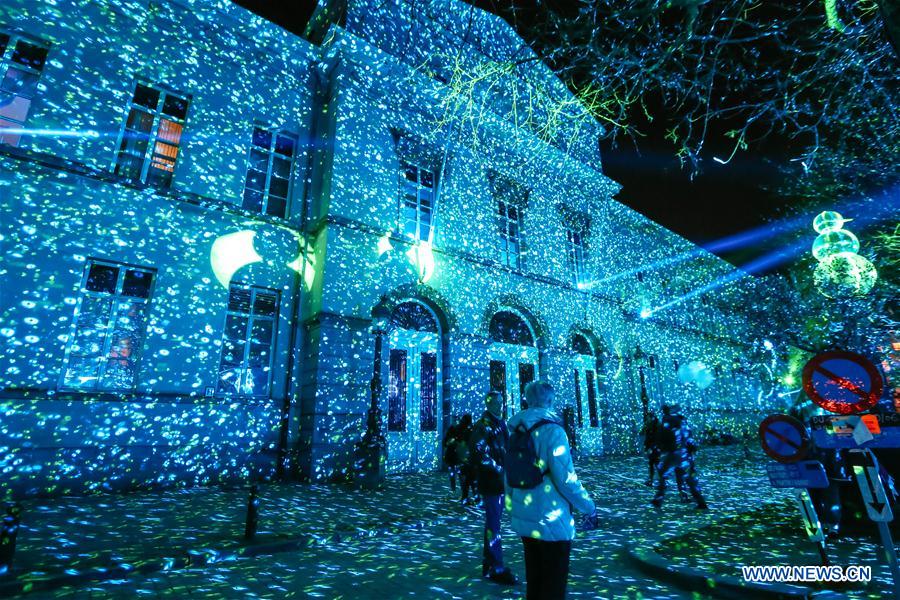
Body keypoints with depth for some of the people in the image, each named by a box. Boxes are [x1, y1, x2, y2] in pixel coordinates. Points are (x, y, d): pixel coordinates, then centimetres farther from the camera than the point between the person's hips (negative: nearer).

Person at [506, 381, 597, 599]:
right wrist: (589, 507, -6)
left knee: (534, 578, 21)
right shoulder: (552, 430, -17)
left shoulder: (516, 430, 5)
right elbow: (565, 479, -20)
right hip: (550, 521, -7)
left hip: (524, 518, 7)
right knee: (554, 582, 9)